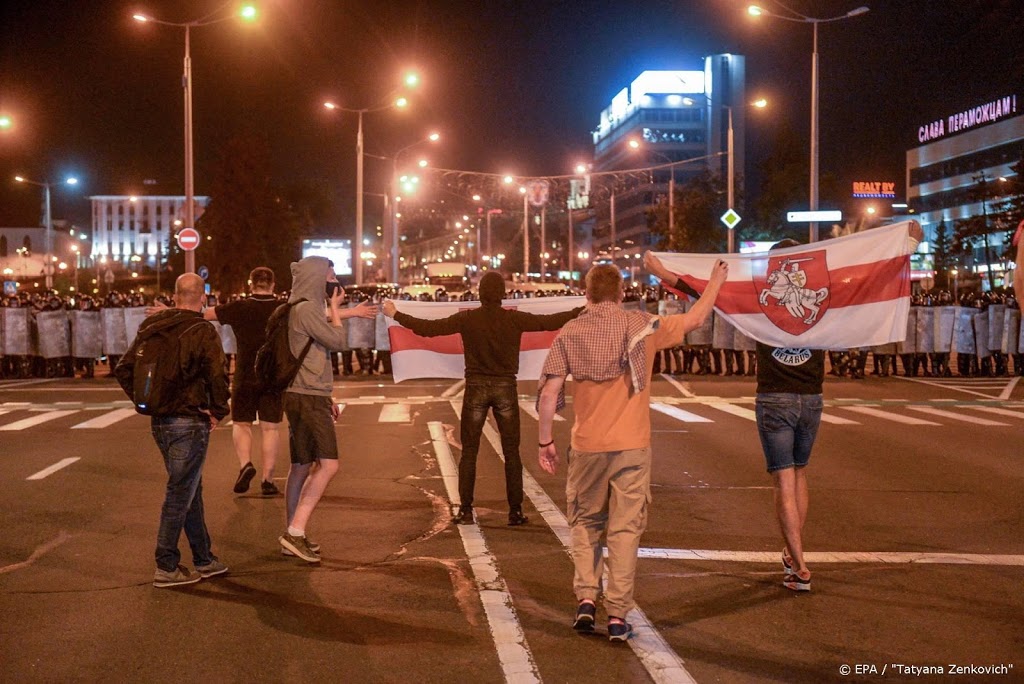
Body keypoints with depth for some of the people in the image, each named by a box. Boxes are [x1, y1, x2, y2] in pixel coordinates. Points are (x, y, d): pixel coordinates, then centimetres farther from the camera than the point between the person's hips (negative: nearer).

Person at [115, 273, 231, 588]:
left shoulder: (150, 328, 7)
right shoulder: (203, 332, -13)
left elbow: (123, 370, 8)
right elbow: (217, 378, -21)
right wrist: (218, 412, -6)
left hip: (160, 421, 7)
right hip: (190, 423, -7)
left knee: (191, 490, 18)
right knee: (180, 493, 1)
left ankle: (204, 559, 28)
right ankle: (166, 567, 5)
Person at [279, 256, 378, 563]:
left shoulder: (306, 308, 19)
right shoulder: (306, 309, -14)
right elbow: (336, 341, -12)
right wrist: (335, 307, 1)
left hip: (309, 397, 11)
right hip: (307, 399, -11)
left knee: (302, 467, 12)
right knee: (328, 465, -14)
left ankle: (294, 538, 17)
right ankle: (295, 532, -14)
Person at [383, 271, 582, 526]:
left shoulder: (467, 318, -6)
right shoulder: (515, 319, -7)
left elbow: (428, 328, -7)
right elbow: (551, 322, -5)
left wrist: (395, 314, 3)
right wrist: (581, 311, 6)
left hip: (476, 388, 0)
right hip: (506, 389, 0)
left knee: (469, 452, 9)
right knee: (511, 452, 8)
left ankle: (465, 510, 9)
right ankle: (515, 512, 9)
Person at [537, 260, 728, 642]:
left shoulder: (570, 334, -1)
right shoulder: (643, 327, -2)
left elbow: (549, 394, -4)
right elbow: (695, 319, 11)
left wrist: (545, 441, 6)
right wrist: (716, 280, 27)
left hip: (587, 448, 1)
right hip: (632, 448, -1)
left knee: (585, 524, 18)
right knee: (625, 530, 5)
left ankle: (586, 599, 8)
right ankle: (617, 616, 6)